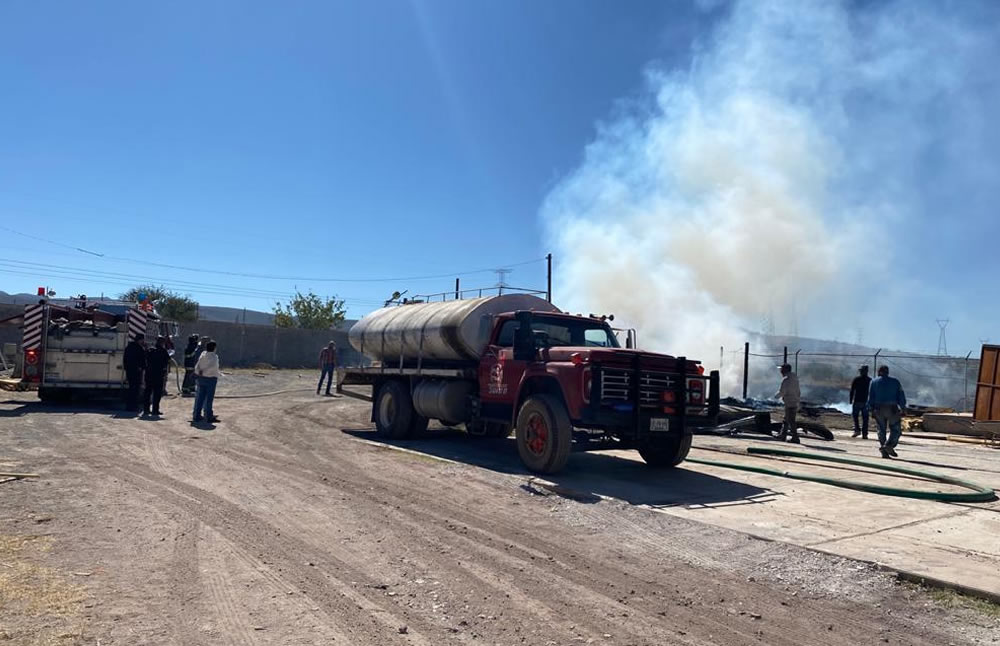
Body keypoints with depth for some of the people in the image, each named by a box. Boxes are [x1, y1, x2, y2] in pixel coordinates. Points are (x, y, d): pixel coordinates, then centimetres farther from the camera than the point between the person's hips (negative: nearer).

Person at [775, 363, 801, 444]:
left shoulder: (786, 380, -18)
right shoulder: (795, 378, 10)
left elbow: (781, 392, -19)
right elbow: (798, 392, 17)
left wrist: (776, 395, 0)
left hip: (790, 404, -9)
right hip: (795, 403, 9)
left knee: (791, 421, -2)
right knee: (786, 420, 17)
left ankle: (795, 438, 2)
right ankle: (783, 435, 23)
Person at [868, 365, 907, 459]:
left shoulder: (874, 381, 6)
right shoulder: (895, 381, 6)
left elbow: (871, 397, 1)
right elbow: (901, 396, 1)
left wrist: (871, 410, 4)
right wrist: (903, 409, 2)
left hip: (879, 410, 1)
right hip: (892, 409, -1)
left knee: (881, 430, 10)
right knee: (895, 430, 6)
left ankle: (884, 452, 6)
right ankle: (889, 446, -16)